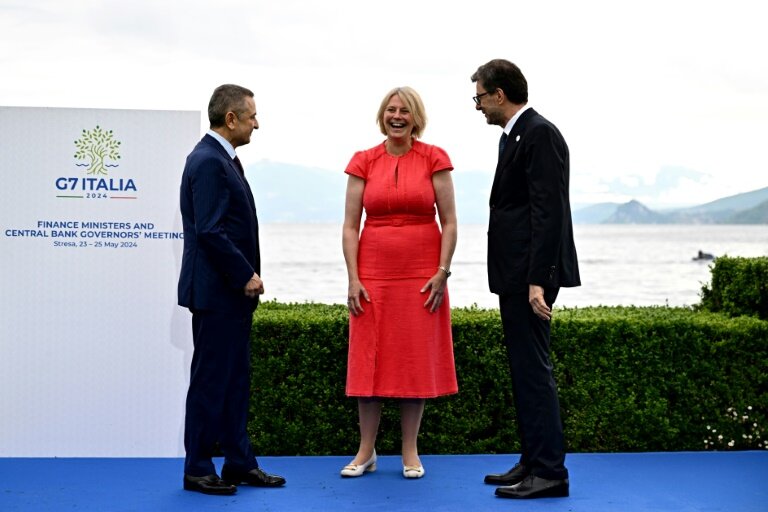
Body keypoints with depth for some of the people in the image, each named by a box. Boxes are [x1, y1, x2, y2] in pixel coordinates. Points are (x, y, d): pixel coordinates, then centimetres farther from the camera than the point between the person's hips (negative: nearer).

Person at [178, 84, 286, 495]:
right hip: (216, 292, -10)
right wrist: (246, 276, -16)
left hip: (232, 293, 10)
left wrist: (246, 277, 11)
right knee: (210, 381, -2)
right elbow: (210, 232, -23)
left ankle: (240, 464, 20)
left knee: (234, 380, 13)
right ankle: (197, 470, 7)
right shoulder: (209, 161, -17)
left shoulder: (221, 159, 15)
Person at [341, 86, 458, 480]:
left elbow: (449, 222, 0)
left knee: (417, 360, 4)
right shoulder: (363, 162, 4)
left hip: (421, 274, -1)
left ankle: (410, 453, 13)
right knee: (369, 359, 4)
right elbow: (350, 225, 2)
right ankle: (366, 451, 14)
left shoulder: (434, 159, 0)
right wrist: (353, 278, -6)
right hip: (373, 273, 1)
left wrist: (442, 272, -9)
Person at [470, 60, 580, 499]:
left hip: (531, 275, -10)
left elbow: (548, 213, -21)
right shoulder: (514, 135, 17)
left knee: (533, 369, -8)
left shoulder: (540, 134, -14)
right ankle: (533, 461, 20)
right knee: (525, 368, 13)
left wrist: (538, 281, -25)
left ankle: (550, 472, -4)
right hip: (516, 273, 10)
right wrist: (524, 279, 18)